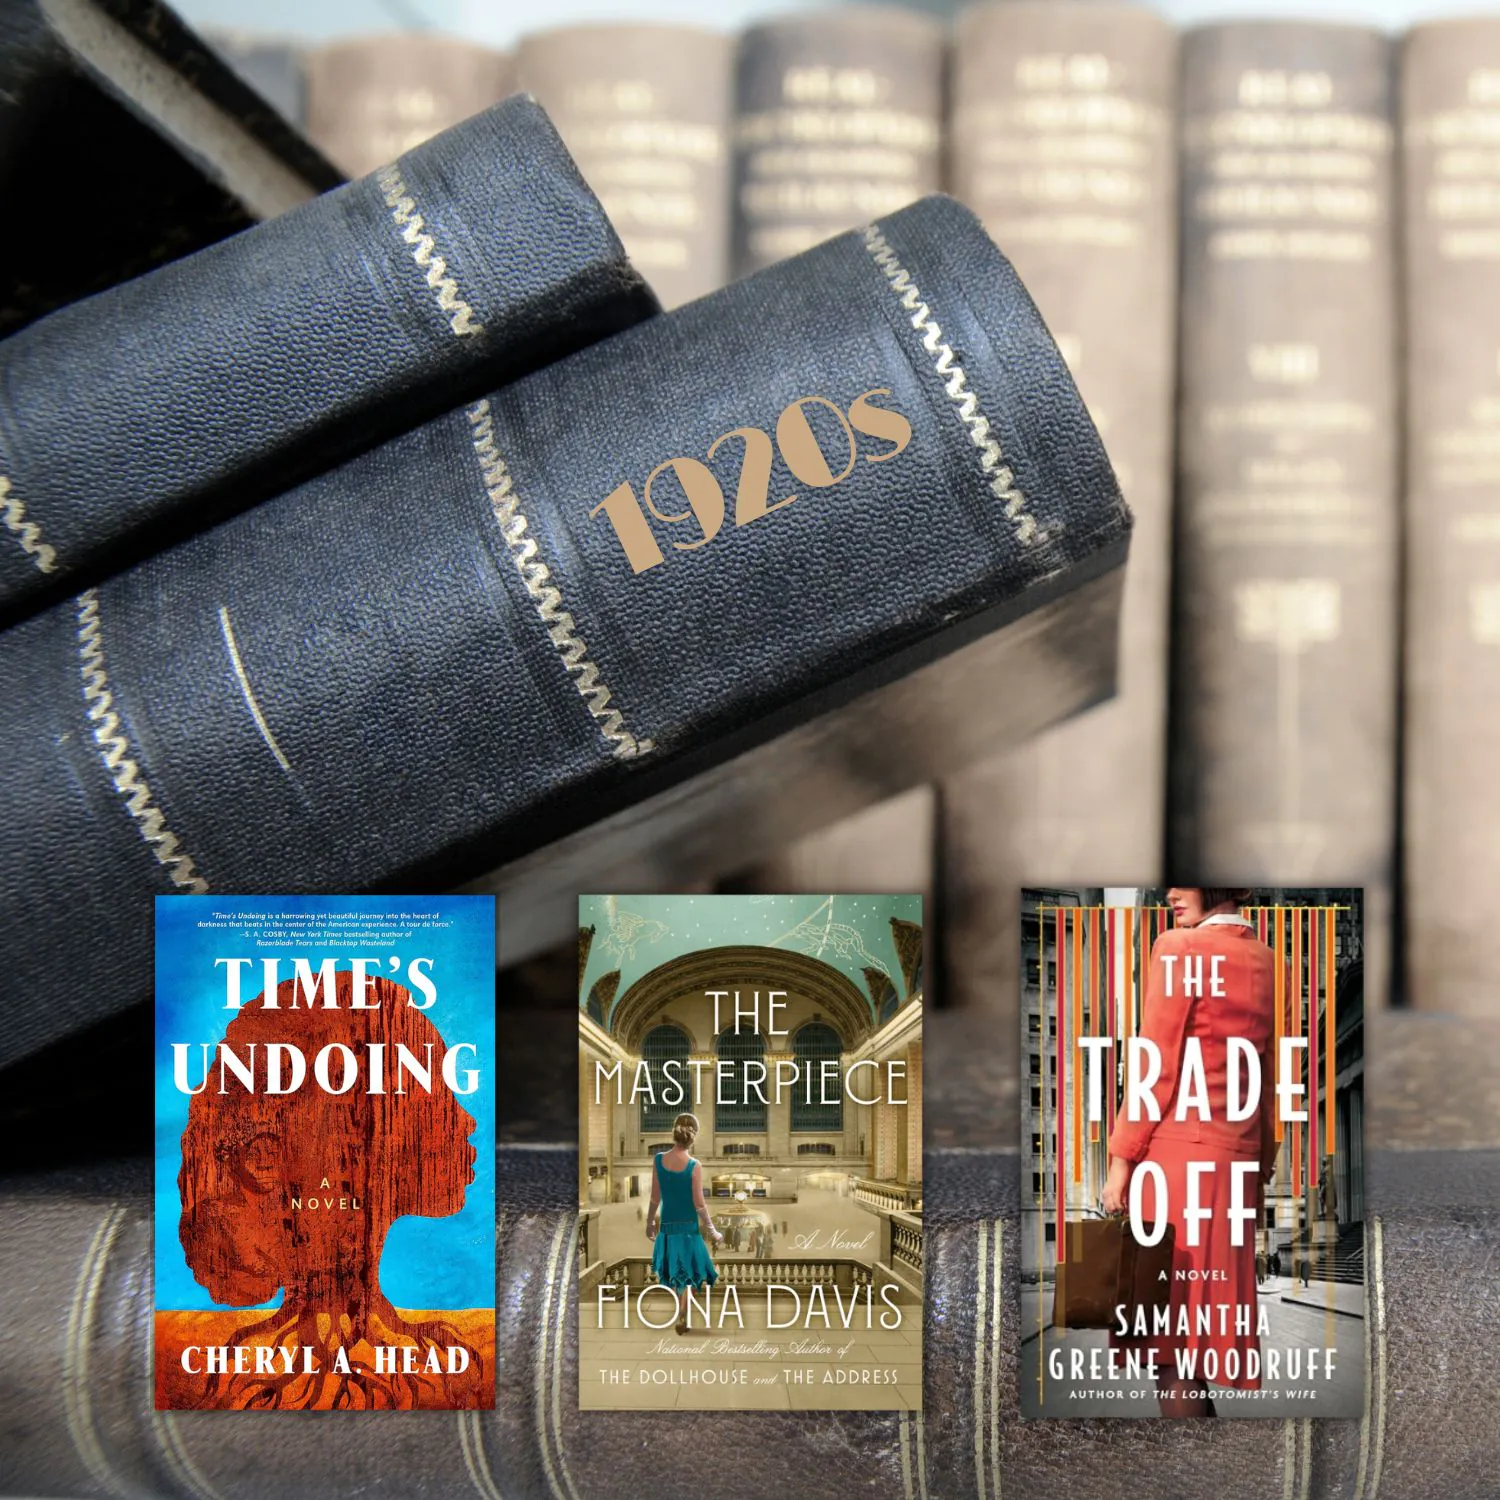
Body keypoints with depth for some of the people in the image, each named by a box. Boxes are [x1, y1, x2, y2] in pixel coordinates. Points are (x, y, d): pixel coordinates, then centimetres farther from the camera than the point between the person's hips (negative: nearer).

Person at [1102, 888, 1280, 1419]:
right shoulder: (1266, 960, 12)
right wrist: (1262, 1165, 21)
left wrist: (1122, 1157, -8)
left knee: (1169, 1331, -3)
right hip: (1235, 1154, 7)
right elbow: (1270, 1077, 15)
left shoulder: (1180, 947, -9)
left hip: (1176, 1147, -7)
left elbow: (1157, 1066, -11)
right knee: (1208, 1308, 14)